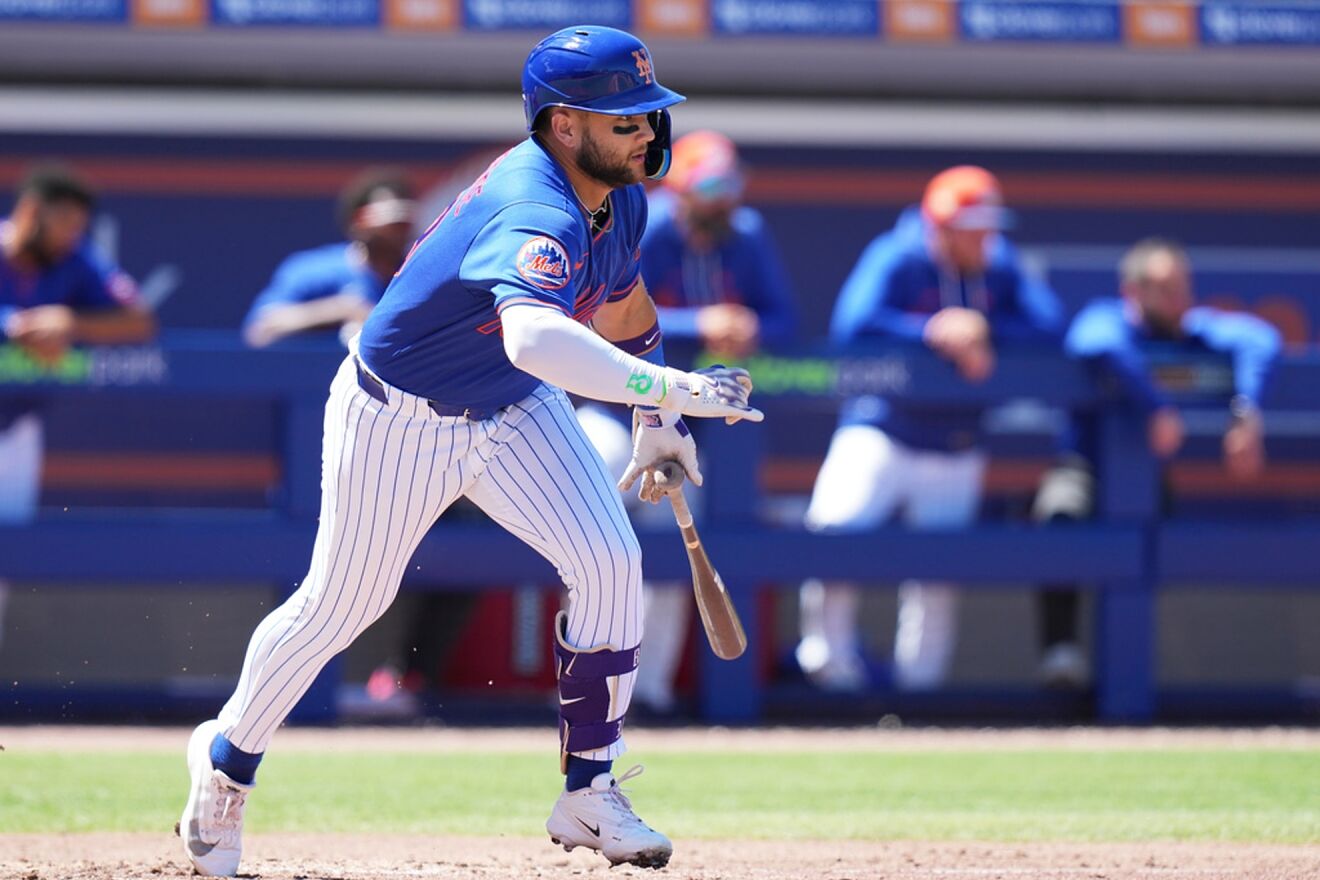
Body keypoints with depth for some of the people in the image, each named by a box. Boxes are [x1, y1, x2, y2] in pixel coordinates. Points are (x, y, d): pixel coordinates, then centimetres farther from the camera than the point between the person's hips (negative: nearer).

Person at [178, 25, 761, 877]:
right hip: (400, 417, -7)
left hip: (513, 412, 7)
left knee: (610, 562, -11)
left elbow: (620, 299, 15)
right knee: (339, 605, 8)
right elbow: (533, 335, -60)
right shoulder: (536, 214, -38)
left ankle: (591, 793, 1)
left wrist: (656, 421, 15)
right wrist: (670, 389, -65)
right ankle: (227, 757, 35)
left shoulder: (619, 199, -9)